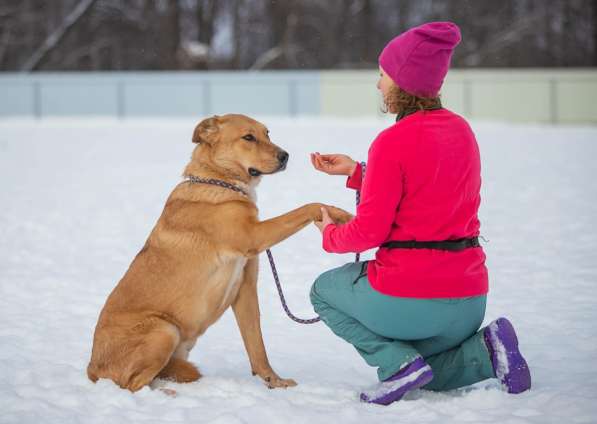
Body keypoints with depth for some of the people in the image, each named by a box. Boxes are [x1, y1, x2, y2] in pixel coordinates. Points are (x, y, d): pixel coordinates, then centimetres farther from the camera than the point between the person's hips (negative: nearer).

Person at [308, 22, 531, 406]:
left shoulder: (393, 142, -16)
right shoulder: (461, 130, 7)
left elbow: (369, 230, -14)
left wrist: (330, 235, 8)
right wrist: (356, 171, 19)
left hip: (408, 295, -7)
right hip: (470, 298, 7)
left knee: (324, 290, 23)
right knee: (423, 378, 32)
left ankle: (399, 362, 0)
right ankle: (486, 351, 1)